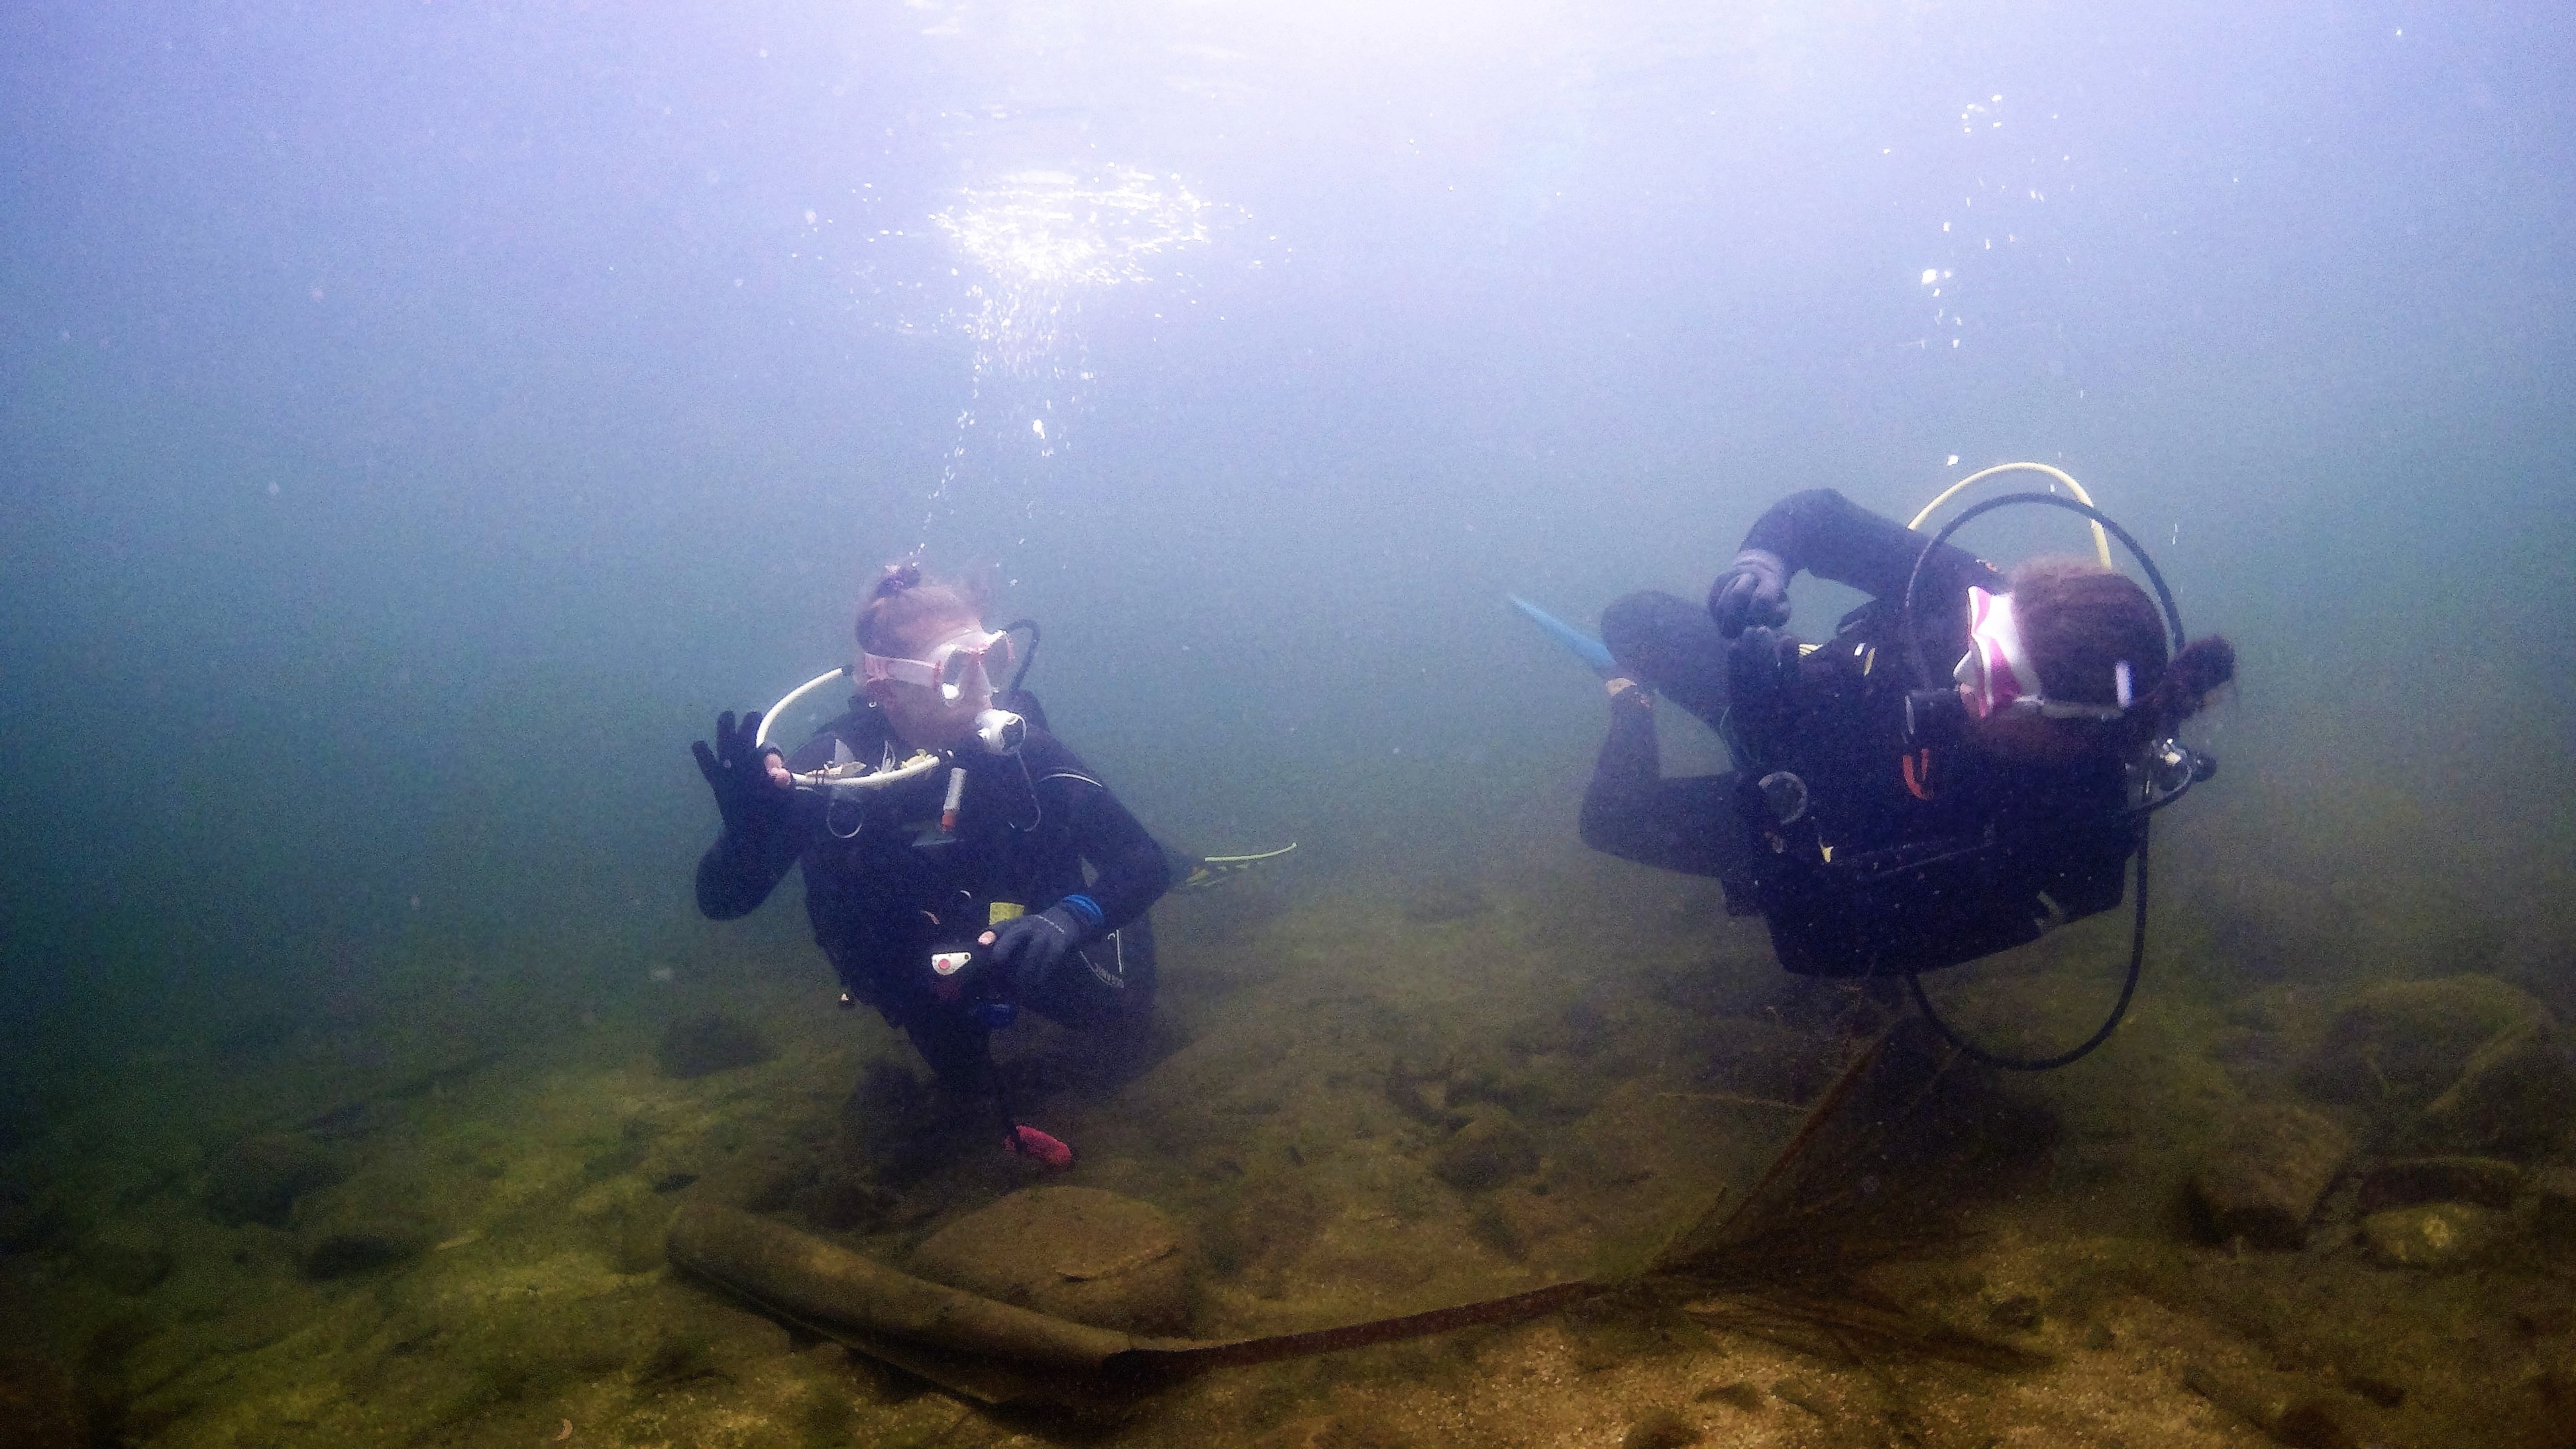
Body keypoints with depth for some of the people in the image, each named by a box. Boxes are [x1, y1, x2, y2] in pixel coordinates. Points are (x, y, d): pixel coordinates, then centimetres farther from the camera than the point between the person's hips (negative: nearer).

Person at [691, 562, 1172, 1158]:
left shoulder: (1018, 744, -33)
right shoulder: (830, 766, -32)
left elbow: (1146, 861, -30)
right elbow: (722, 901, -30)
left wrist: (1068, 920, -50)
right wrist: (746, 829, -52)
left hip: (1025, 943, -1)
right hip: (915, 969, 1)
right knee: (971, 1083, 22)